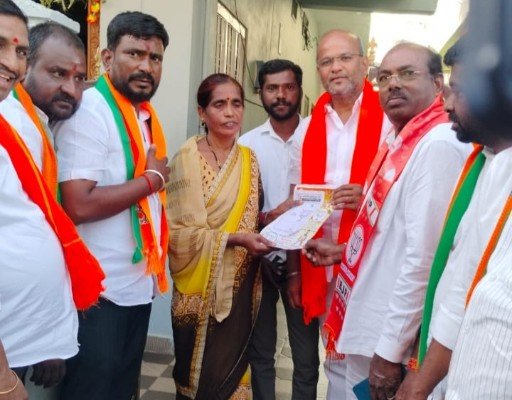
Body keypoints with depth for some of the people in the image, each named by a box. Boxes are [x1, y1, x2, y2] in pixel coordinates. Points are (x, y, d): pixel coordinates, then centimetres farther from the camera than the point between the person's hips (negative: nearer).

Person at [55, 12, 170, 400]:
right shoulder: (89, 110, -16)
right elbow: (79, 205, -26)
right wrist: (152, 178, -14)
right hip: (99, 291, -8)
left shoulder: (146, 116, 10)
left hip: (139, 284, 8)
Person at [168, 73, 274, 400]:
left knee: (232, 371, 15)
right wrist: (234, 238, -25)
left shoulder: (249, 159, 6)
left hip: (241, 285, 5)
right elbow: (180, 232, -15)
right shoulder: (187, 159, -12)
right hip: (203, 288, -5)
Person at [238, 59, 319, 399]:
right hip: (259, 259, 2)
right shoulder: (247, 143, 4)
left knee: (307, 356, 9)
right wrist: (261, 220, -16)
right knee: (260, 352, 15)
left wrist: (299, 205, -18)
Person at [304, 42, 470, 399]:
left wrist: (391, 349, -21)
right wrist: (343, 250, 8)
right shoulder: (403, 140, 11)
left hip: (388, 339, -9)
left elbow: (423, 256, -25)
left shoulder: (438, 144, -21)